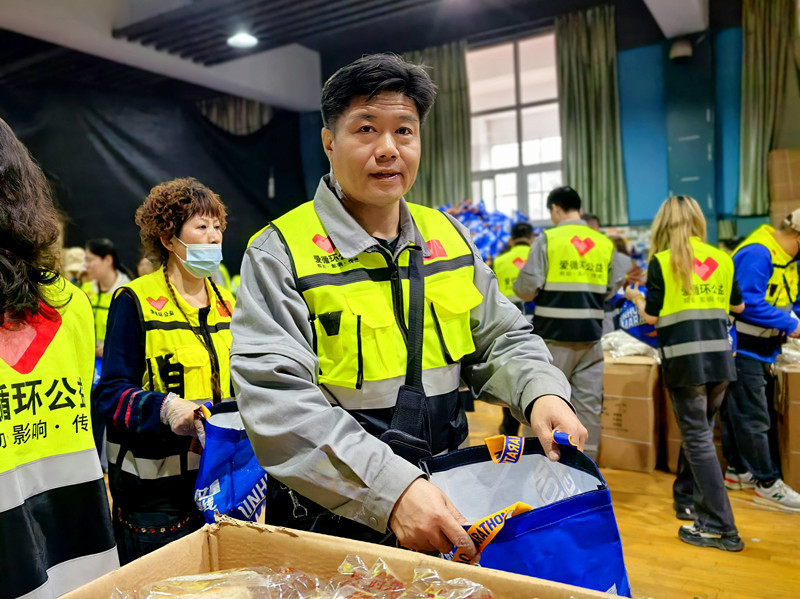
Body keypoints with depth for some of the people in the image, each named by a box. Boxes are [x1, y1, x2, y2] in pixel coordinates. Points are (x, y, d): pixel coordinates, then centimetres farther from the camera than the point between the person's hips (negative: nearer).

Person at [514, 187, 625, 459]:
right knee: (589, 403, 10)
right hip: (590, 335, 4)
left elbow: (527, 288, -11)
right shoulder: (605, 243, 5)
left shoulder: (547, 239, -7)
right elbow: (612, 289, 7)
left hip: (554, 335, -3)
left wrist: (518, 285, 11)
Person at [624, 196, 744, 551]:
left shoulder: (662, 261, -5)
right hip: (720, 358, 5)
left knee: (698, 439, 1)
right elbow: (738, 307, 20)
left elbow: (651, 316, -4)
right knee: (699, 432, 20)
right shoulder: (722, 258, 8)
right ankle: (686, 499, 34)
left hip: (685, 360, -5)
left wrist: (636, 298, 15)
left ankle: (721, 528, 4)